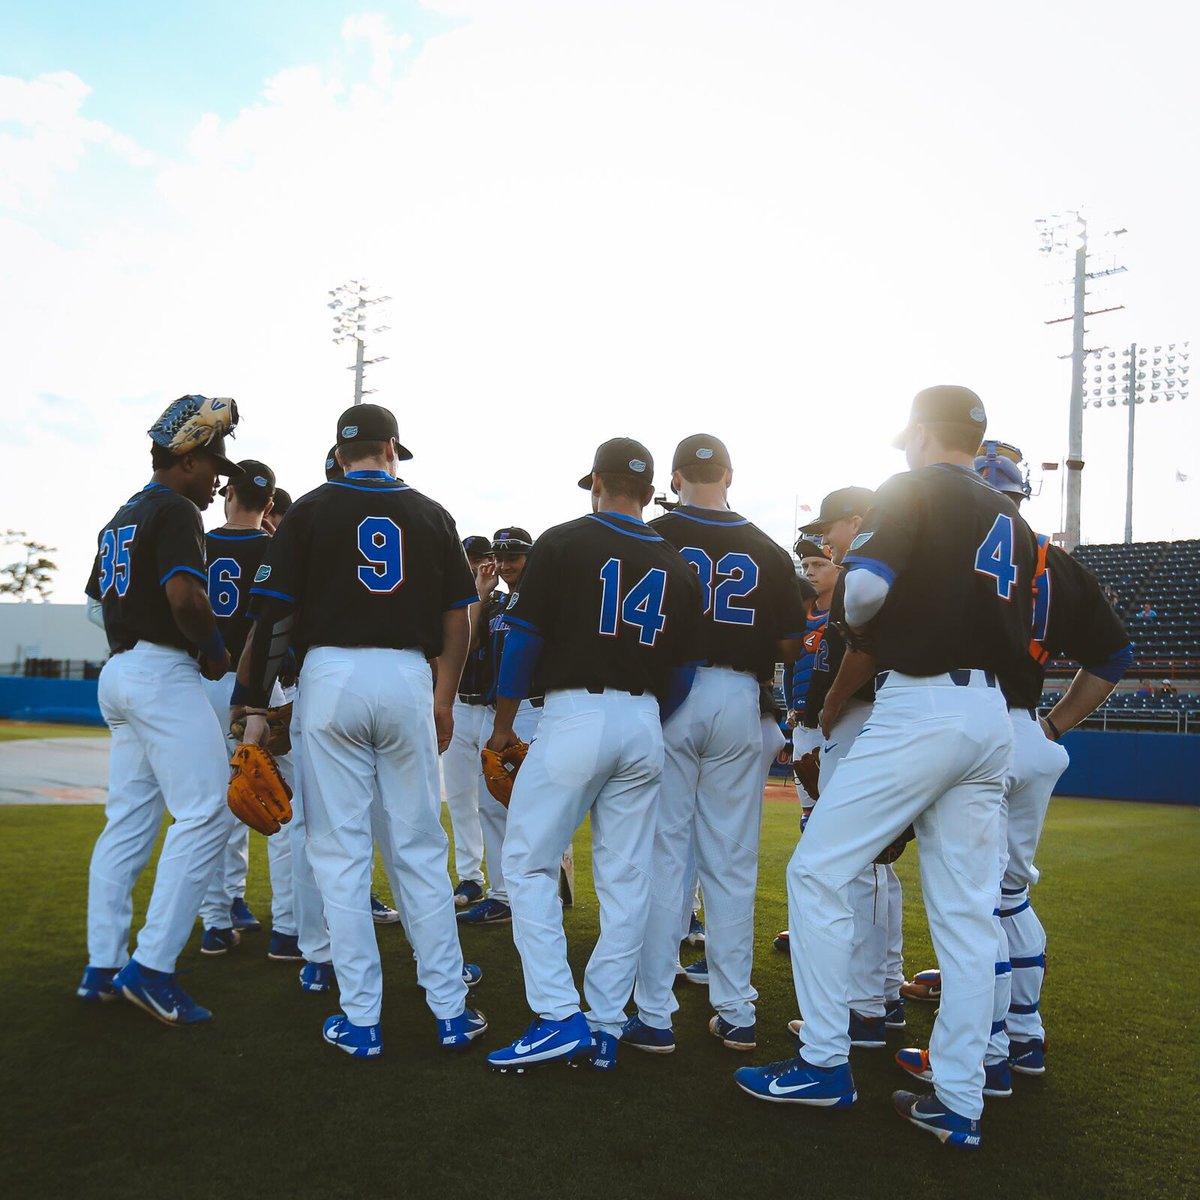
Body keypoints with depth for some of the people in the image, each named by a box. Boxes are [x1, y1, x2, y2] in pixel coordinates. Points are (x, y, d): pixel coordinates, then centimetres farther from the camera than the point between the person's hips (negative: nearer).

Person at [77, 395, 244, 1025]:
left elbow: (101, 597, 26)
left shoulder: (121, 518, 20)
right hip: (164, 673, -10)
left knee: (128, 820, 11)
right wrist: (215, 650, -8)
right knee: (206, 812, -10)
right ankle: (152, 966, -12)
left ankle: (102, 967, 14)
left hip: (118, 671, 10)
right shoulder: (175, 511, -9)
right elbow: (184, 595, -25)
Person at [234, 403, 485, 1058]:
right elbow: (457, 620, 9)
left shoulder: (310, 510, 3)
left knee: (341, 851, 4)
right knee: (419, 849, 10)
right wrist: (444, 701, 18)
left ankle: (360, 1020, 8)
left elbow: (274, 616, -3)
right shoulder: (431, 514, 10)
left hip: (331, 676, -2)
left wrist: (256, 707, 1)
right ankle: (450, 1009, 14)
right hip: (409, 679, 2)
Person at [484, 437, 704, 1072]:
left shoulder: (563, 542, -2)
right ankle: (604, 1027, 14)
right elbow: (684, 669, 11)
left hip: (574, 715, -5)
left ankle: (559, 1016, -2)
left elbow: (524, 638, -4)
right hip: (644, 724, 5)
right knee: (626, 878, 8)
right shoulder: (677, 566, 10)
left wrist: (503, 722, 6)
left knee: (528, 863, 4)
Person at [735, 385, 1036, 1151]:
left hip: (921, 707, -8)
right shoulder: (1013, 523, 20)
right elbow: (1019, 635, 16)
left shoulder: (912, 492, -1)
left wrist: (856, 622, 5)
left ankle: (826, 1063, 5)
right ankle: (959, 1102, 12)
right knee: (967, 909, 8)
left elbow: (866, 590, -17)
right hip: (993, 718, 8)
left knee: (819, 871, 1)